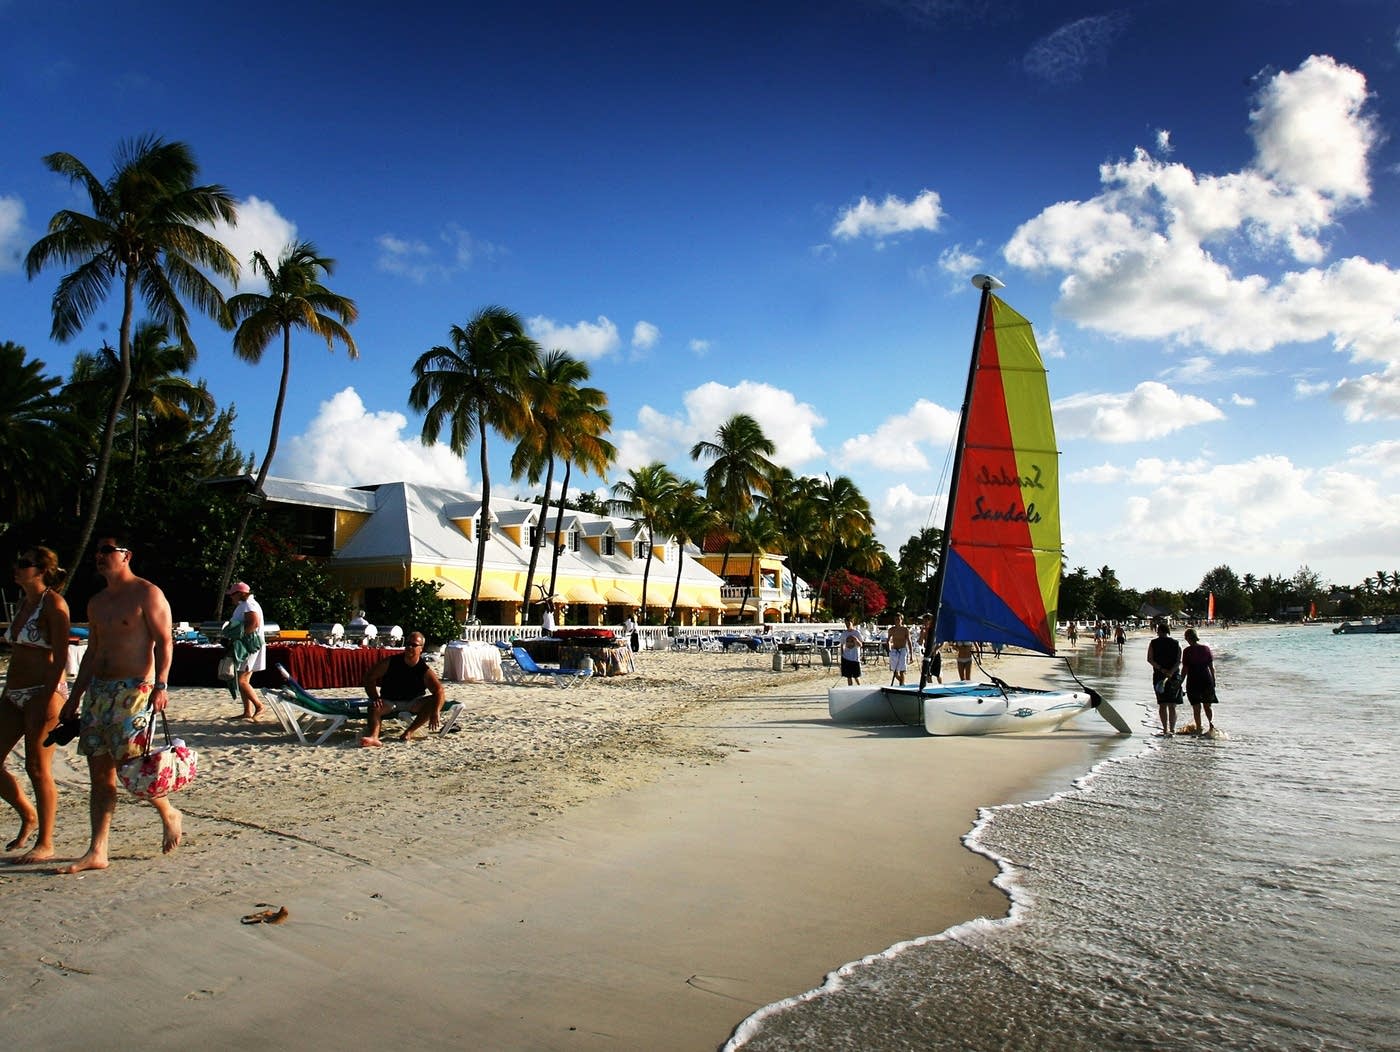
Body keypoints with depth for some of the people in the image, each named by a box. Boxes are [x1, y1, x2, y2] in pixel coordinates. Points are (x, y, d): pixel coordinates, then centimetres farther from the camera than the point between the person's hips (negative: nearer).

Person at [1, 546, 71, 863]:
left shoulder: (53, 603, -10)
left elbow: (60, 657, -16)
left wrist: (48, 698, -21)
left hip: (43, 692, -9)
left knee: (38, 768, -3)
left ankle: (45, 843, 8)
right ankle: (29, 816, 29)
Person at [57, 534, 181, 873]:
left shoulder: (147, 594, -5)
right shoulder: (96, 602, 18)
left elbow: (164, 642, -10)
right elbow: (92, 652, 22)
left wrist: (160, 685, -20)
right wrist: (74, 698, 19)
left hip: (134, 689, -7)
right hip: (98, 689, 8)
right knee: (99, 772, 5)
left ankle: (169, 815, 16)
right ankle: (97, 852, 9)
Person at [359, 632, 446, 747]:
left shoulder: (425, 670, -13)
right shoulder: (390, 662, -9)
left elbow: (439, 691, -23)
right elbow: (370, 678, -6)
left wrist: (435, 713, -40)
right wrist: (375, 698, -23)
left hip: (414, 704, 0)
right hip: (388, 702, 0)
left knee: (437, 700, -25)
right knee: (374, 707, -30)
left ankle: (409, 732, -24)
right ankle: (373, 737, -55)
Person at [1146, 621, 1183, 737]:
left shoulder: (1153, 643, 1)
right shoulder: (1176, 643, 4)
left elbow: (1150, 659, -9)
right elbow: (1179, 661, -7)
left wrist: (1161, 669, -14)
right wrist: (1171, 671, -16)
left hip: (1159, 676, -1)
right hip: (1174, 677, 1)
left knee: (1162, 704, 1)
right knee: (1172, 705, 10)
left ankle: (1165, 729, -7)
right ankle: (1172, 729, 14)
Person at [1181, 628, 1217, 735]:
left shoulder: (1187, 651, -10)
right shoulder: (1206, 648, 1)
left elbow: (1185, 669, -10)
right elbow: (1212, 667, 5)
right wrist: (1214, 681, 14)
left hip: (1193, 681, -3)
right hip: (1207, 679, 3)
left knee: (1196, 707, 8)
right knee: (1208, 705, 16)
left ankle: (1199, 728, 12)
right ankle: (1211, 722, -6)